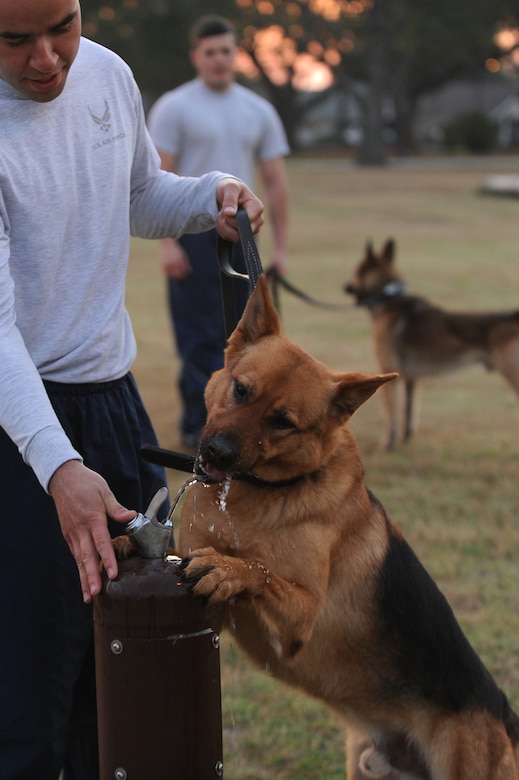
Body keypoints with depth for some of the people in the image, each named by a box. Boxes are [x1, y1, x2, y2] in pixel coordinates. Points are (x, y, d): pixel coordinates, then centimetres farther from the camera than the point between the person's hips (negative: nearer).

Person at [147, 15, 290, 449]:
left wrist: (281, 247, 6)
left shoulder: (259, 112, 12)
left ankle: (198, 418, 17)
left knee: (233, 333, 6)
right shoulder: (175, 107, -1)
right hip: (193, 231, -5)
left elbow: (276, 182, 12)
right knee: (201, 334, -5)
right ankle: (201, 425, 0)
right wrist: (167, 242, -16)